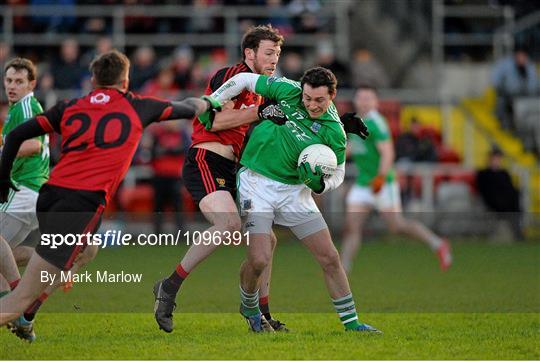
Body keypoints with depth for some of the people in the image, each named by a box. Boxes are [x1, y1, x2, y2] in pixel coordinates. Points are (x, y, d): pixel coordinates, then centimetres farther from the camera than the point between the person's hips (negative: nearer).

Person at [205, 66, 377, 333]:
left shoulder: (334, 133, -10)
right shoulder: (288, 91, -12)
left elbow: (337, 175, 2)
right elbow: (244, 79, 1)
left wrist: (319, 184, -19)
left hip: (294, 189, 2)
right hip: (257, 183, -2)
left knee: (330, 258, 0)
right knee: (259, 260, -14)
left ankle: (351, 322, 14)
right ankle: (249, 308, 18)